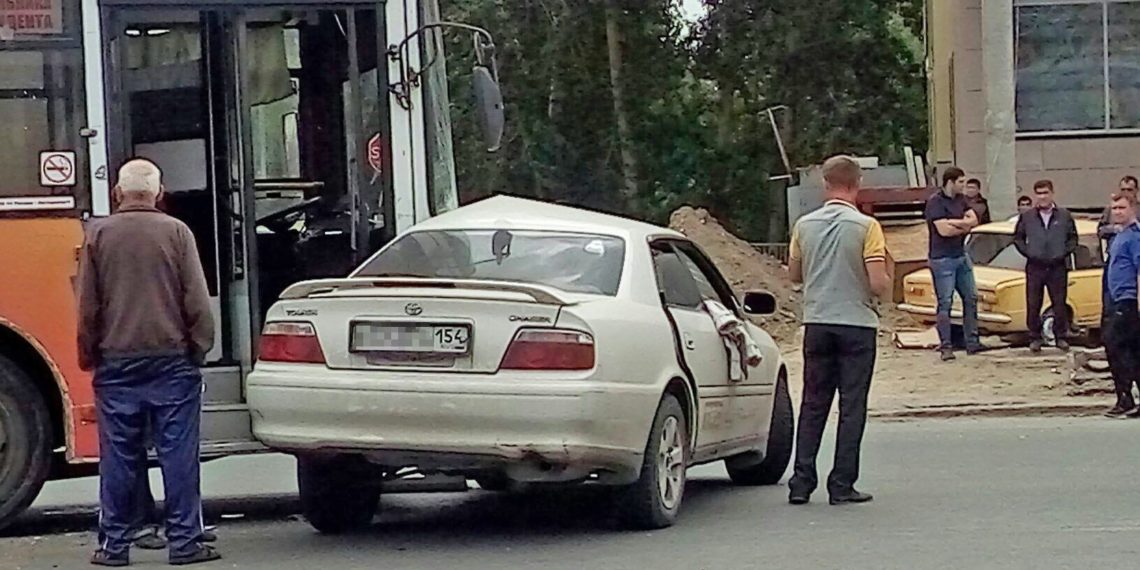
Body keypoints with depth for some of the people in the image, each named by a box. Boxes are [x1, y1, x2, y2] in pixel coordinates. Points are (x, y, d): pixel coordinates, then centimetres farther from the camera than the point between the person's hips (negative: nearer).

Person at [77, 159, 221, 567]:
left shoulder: (99, 235, 2)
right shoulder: (176, 232, -2)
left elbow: (87, 304, 3)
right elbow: (196, 299, -4)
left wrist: (89, 355, 11)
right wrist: (199, 346, 5)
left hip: (116, 361, 2)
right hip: (172, 360, -1)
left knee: (119, 456, 5)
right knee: (178, 453, 1)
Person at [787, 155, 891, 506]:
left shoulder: (805, 225, 1)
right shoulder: (866, 226, -11)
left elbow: (794, 275, 13)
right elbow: (878, 284, -15)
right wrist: (886, 283, 7)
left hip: (817, 323, 4)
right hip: (856, 323, -4)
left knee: (813, 404, 11)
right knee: (852, 407, 3)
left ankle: (801, 483, 8)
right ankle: (842, 485, 3)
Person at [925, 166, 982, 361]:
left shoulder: (961, 199, 10)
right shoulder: (935, 202, -14)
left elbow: (974, 220, 1)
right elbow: (943, 230, -22)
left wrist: (954, 222, -15)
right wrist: (964, 226, -6)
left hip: (962, 257, 8)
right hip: (943, 259, -8)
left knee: (971, 298, 9)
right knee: (945, 303, -5)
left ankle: (972, 342, 16)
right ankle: (946, 346, -2)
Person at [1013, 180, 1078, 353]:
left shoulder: (1064, 216, 3)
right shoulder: (1026, 217, 4)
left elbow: (1073, 238, 8)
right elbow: (1018, 238, 10)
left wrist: (1064, 253, -4)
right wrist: (1027, 252, -2)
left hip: (1058, 267, 0)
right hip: (1035, 267, 0)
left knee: (1060, 303, 4)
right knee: (1033, 305, 1)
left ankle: (1061, 337, 14)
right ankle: (1034, 338, 9)